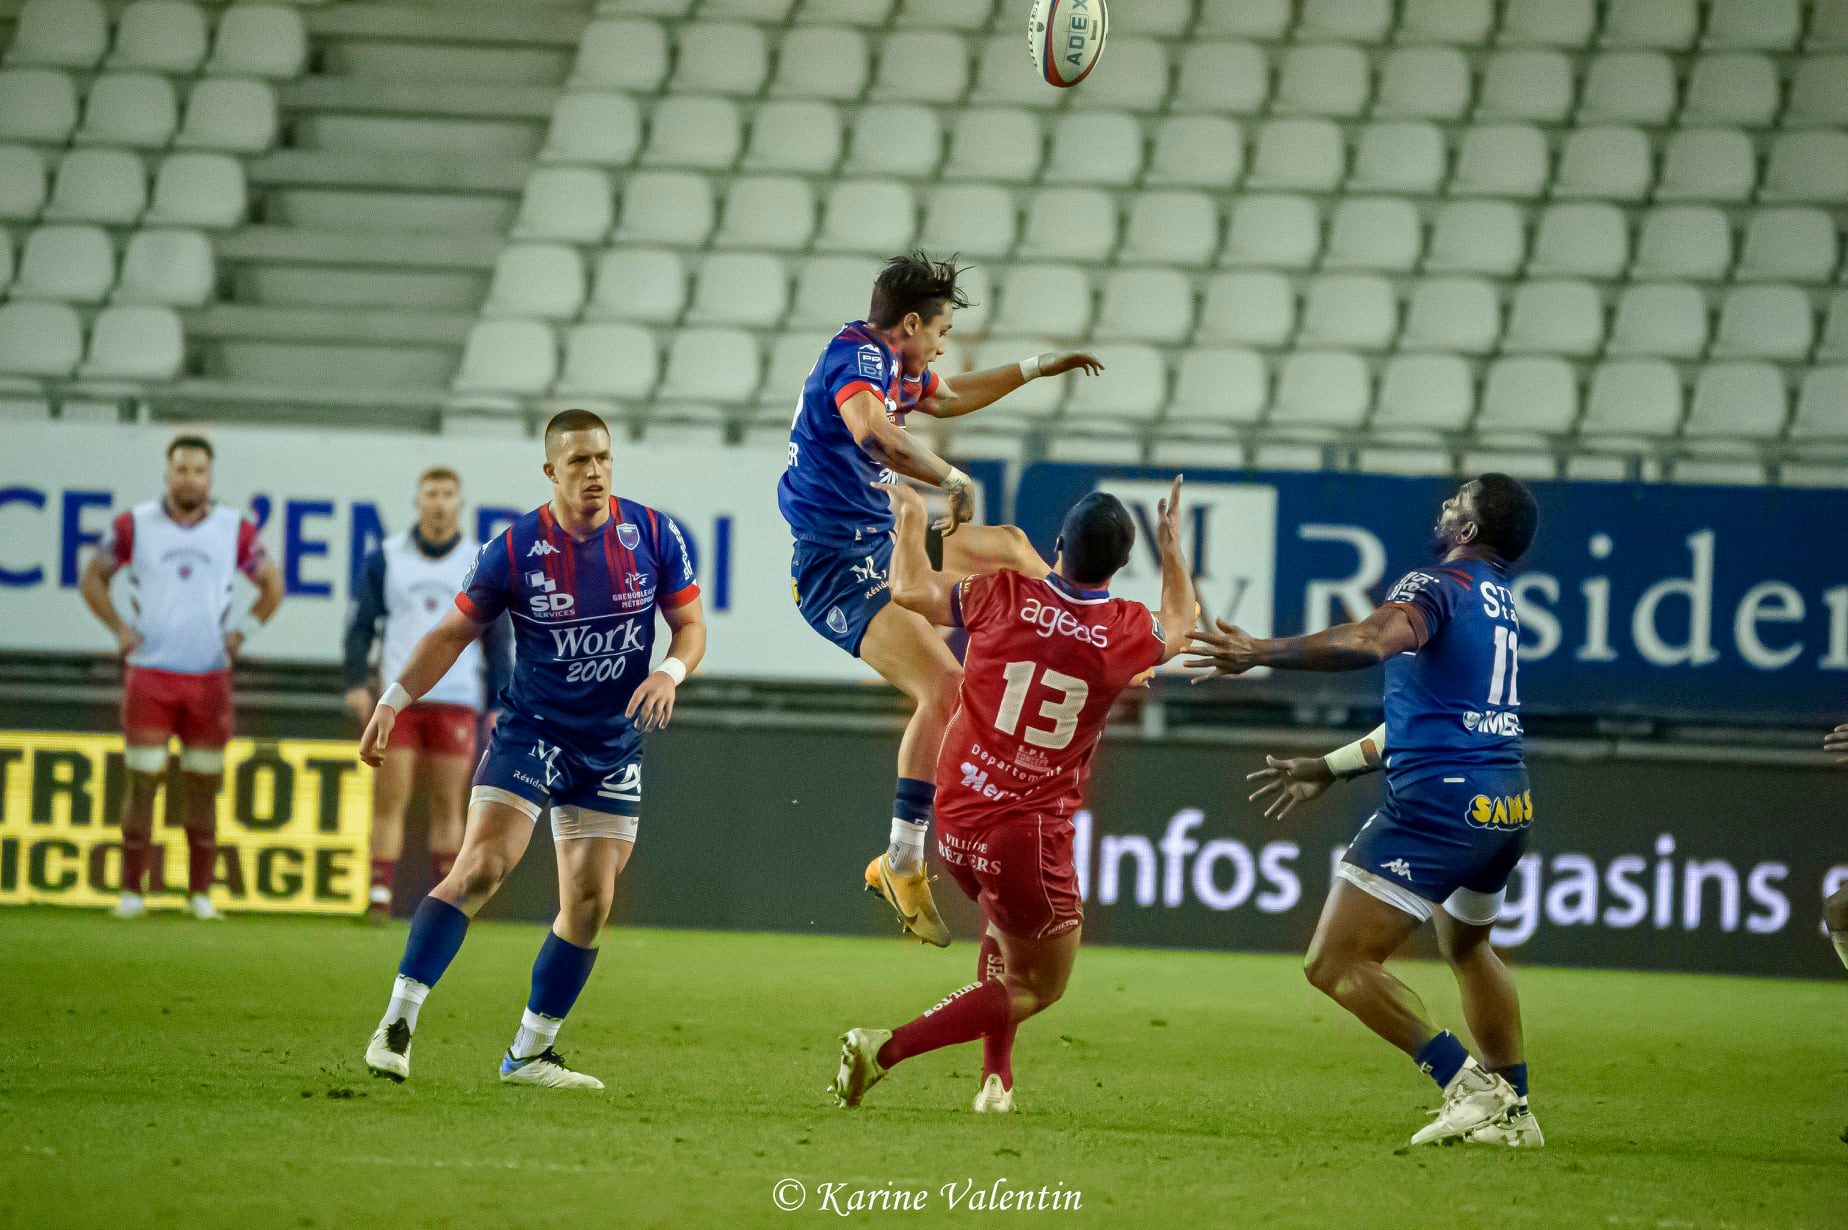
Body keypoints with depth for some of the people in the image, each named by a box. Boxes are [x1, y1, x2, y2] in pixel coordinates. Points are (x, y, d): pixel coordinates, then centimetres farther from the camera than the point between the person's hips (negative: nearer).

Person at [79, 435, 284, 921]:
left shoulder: (235, 530, 4)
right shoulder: (134, 526, 1)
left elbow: (272, 585, 16)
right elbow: (92, 579, 11)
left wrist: (241, 631, 4)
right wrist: (120, 629, 0)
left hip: (210, 677, 1)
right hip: (148, 674, -1)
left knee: (203, 785, 2)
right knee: (142, 781, -5)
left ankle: (200, 893, 6)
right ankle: (131, 891, -1)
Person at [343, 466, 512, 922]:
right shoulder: (385, 559, 5)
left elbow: (499, 639, 10)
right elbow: (361, 624, 7)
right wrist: (357, 682, -5)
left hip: (457, 702, 0)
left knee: (448, 807, 1)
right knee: (389, 800, -7)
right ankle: (380, 896, -8)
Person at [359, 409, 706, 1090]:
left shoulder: (653, 536, -5)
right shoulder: (514, 549, -10)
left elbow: (691, 625, 2)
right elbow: (454, 632, 0)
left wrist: (669, 673, -19)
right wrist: (394, 700, -11)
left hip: (614, 746, 3)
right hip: (530, 731, -3)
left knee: (589, 903, 1)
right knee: (481, 867, -20)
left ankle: (530, 1052, 15)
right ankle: (397, 1022, -19)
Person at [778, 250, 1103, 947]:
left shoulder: (890, 362, 13)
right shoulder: (857, 357, -18)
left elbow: (950, 398, 36)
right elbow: (874, 434, -42)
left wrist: (1037, 367, 40)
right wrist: (954, 480, -38)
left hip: (881, 545, 11)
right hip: (839, 569, -11)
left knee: (1008, 547, 28)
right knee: (944, 687, -25)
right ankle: (901, 866, -21)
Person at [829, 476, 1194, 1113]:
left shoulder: (1004, 596, -7)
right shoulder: (1129, 632, -6)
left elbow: (910, 589, 9)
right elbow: (1180, 628, 19)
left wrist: (911, 516, 24)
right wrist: (1172, 547, 33)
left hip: (956, 822, 4)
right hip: (1030, 835, -4)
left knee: (1004, 926, 33)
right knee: (1042, 985, 10)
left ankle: (996, 1077, 27)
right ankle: (885, 1048, -6)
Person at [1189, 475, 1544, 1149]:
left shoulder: (1438, 585, -8)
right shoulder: (1500, 602, 20)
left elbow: (1375, 639, -31)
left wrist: (1263, 653, -38)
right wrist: (1329, 768, 32)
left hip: (1439, 802, -10)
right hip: (1508, 807, 10)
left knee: (1335, 964, -10)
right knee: (1467, 946, 34)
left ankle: (1470, 1087, -15)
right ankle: (1514, 1112, 35)